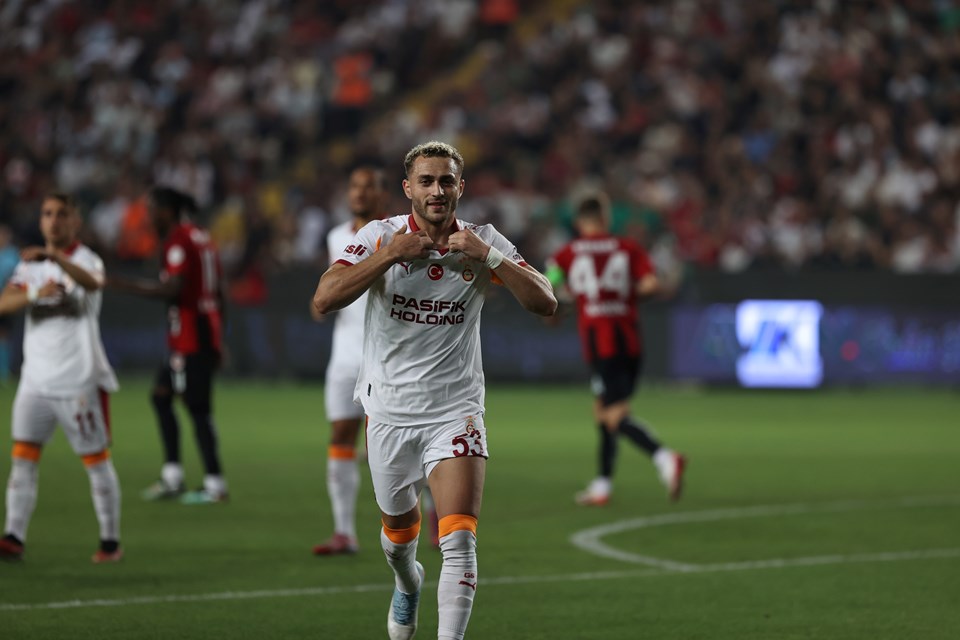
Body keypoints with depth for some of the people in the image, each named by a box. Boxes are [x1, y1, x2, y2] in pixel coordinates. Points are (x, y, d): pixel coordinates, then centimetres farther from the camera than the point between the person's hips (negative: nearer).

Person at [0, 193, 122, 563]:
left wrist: (55, 257, -49)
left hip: (80, 380, -5)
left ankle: (110, 541, 9)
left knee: (96, 459, 1)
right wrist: (36, 294, -26)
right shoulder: (30, 265, 10)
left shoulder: (86, 259, -5)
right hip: (36, 378, 5)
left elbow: (92, 282, -31)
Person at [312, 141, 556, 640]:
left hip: (455, 409, -1)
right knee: (398, 532, 20)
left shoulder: (484, 242, -3)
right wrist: (390, 255, -26)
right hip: (389, 410, 1)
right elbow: (324, 299, -19)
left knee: (460, 542, -18)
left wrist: (487, 256, -23)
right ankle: (408, 584, 53)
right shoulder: (380, 236, -6)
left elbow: (545, 304, -12)